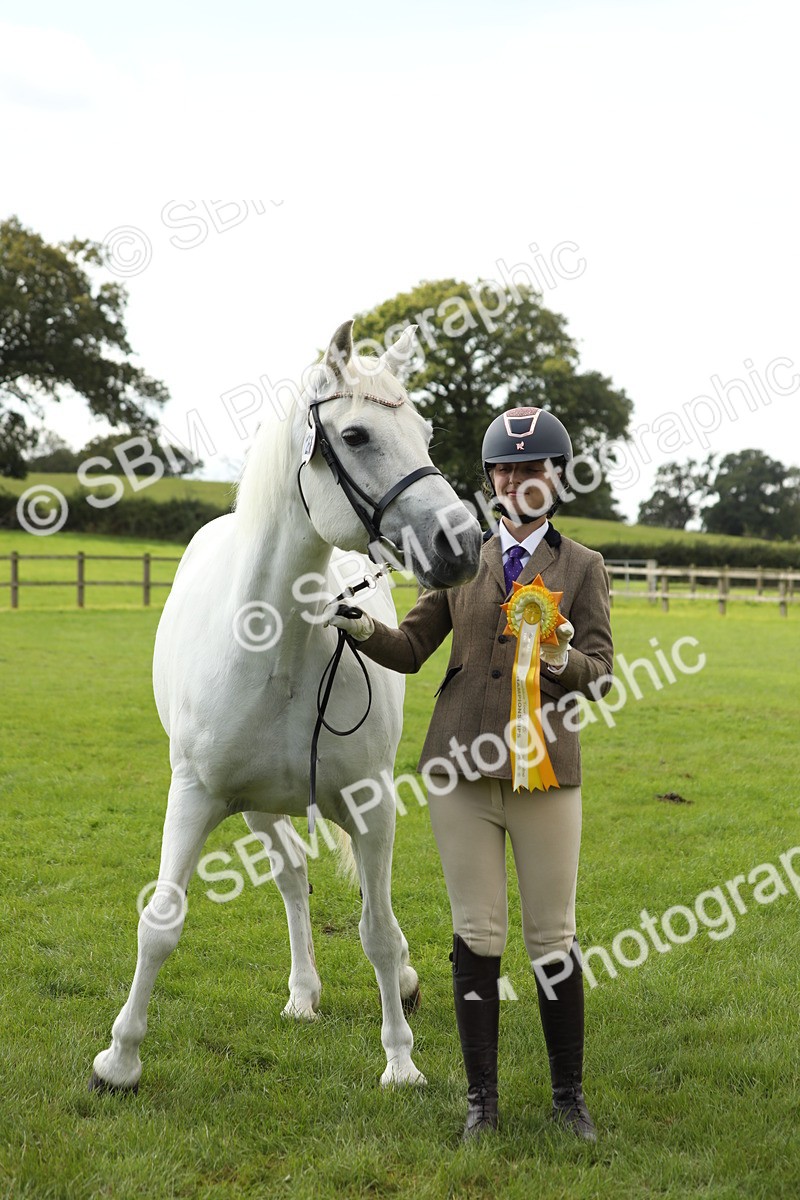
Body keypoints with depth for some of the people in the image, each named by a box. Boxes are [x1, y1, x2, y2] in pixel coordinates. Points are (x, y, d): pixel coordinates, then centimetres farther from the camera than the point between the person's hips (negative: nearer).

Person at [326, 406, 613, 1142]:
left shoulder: (583, 568, 6)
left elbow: (601, 675, -2)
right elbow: (411, 649, 8)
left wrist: (561, 658, -23)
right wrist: (363, 629, -12)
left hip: (545, 775, -1)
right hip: (463, 773, 1)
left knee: (554, 938, 5)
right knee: (477, 936, 4)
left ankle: (569, 1094, 19)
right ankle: (482, 1096, 15)